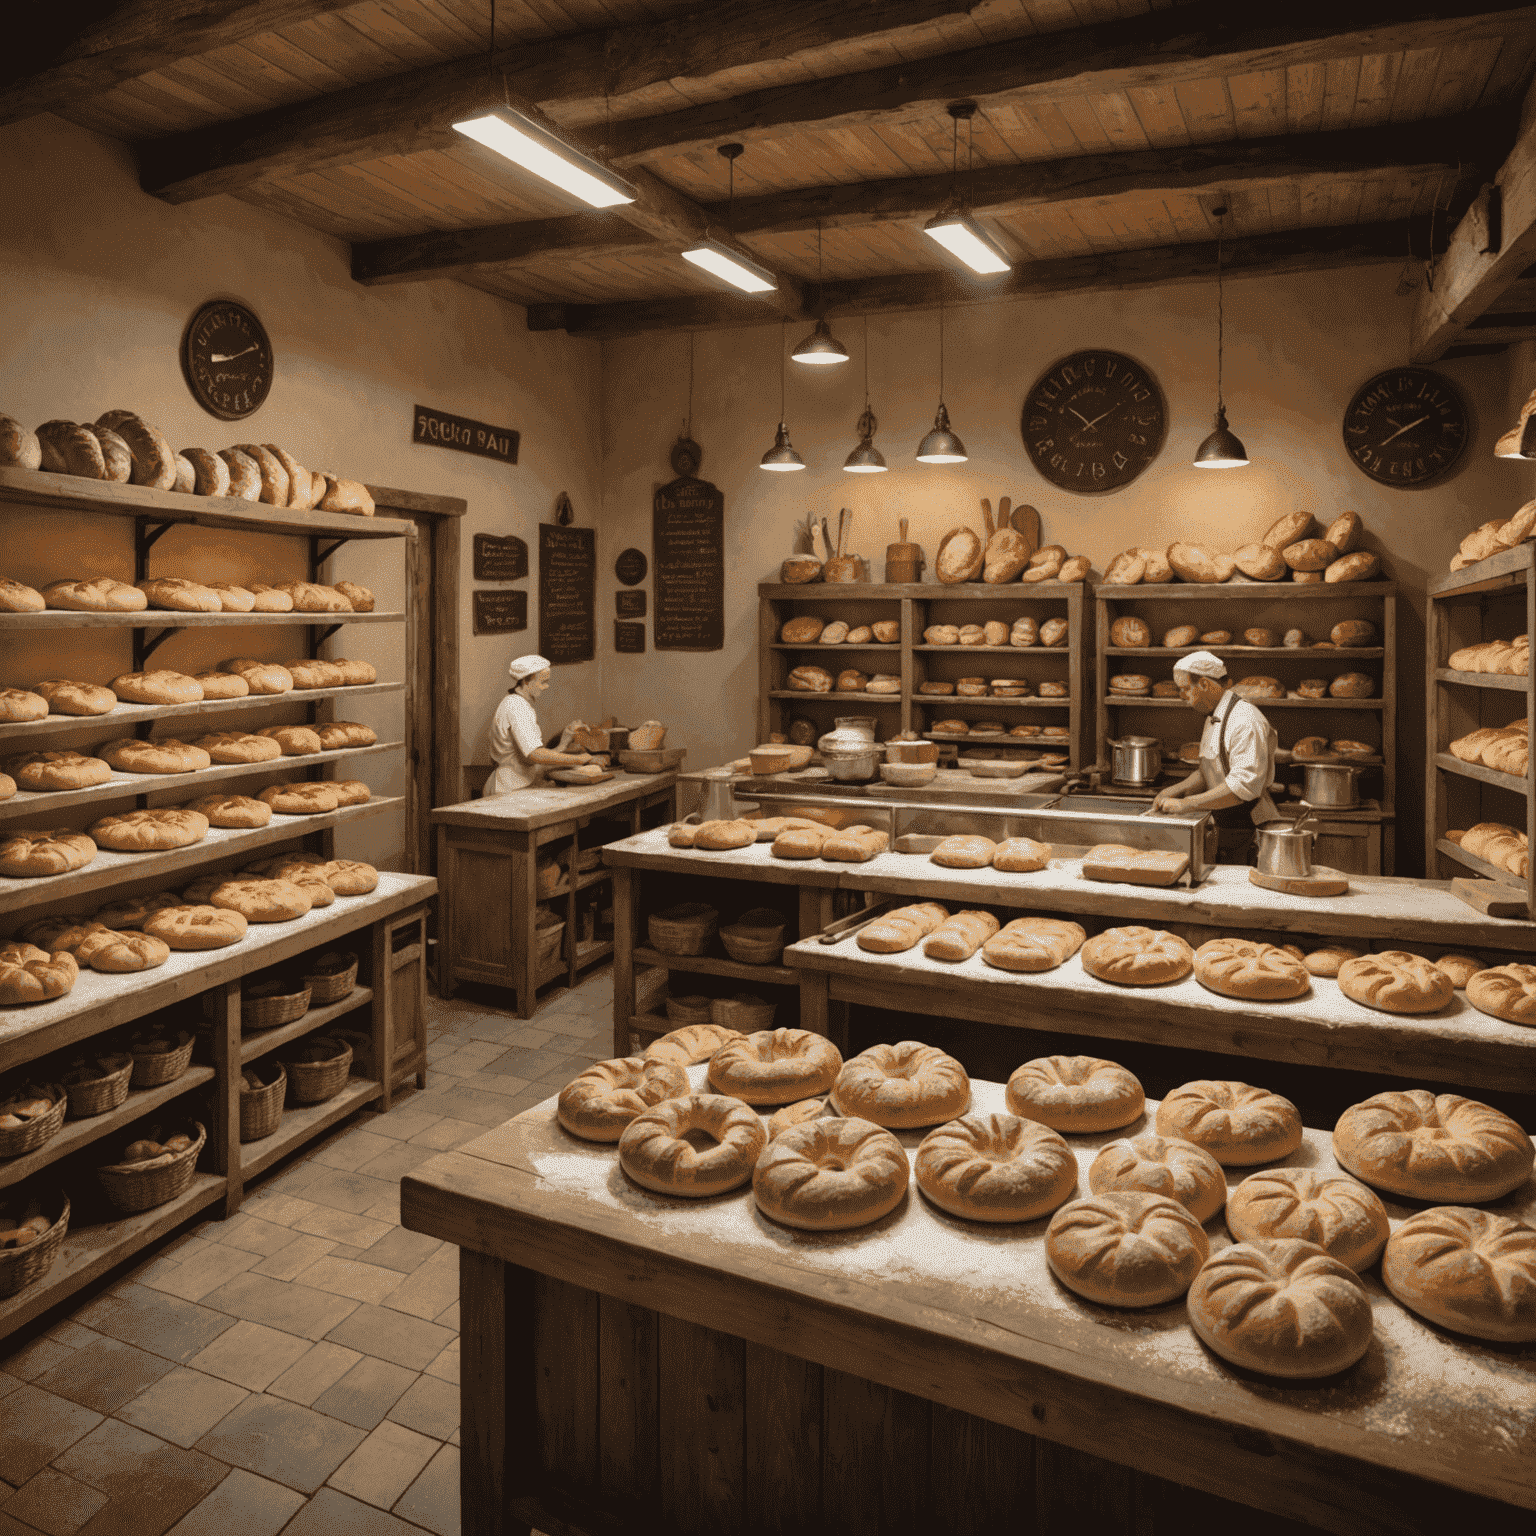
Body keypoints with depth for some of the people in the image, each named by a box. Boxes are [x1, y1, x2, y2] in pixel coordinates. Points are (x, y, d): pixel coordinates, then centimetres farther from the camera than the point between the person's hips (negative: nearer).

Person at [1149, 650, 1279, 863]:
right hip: (1226, 831, 9)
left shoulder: (1246, 721, -20)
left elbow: (1245, 785, -28)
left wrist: (1185, 803, -25)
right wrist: (1176, 790, 3)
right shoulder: (1213, 719, 13)